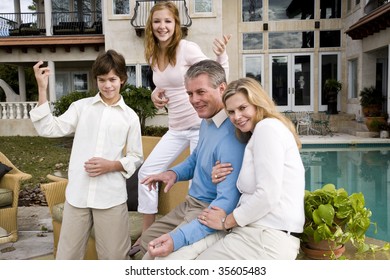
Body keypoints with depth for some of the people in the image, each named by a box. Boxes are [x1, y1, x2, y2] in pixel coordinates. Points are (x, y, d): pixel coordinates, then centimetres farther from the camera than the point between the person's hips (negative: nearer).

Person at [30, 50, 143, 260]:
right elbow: (48, 129, -3)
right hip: (77, 194, 2)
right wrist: (42, 89, -7)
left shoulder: (130, 116, 4)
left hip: (111, 197, -1)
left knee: (115, 257, 7)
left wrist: (111, 165, -12)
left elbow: (136, 158, 6)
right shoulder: (81, 107, 6)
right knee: (66, 257, 10)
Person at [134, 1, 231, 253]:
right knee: (147, 172, 5)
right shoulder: (153, 56, 7)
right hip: (176, 128, 7)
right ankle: (147, 234, 20)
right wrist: (157, 94, 1)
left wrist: (221, 55, -30)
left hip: (201, 124, -7)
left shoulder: (187, 48, -12)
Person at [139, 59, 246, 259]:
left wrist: (179, 238, -39)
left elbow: (227, 202, -33)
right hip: (190, 205, 9)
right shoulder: (207, 120, 2)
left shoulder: (231, 136, -28)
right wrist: (175, 173, 0)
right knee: (146, 243, 19)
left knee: (164, 257, -20)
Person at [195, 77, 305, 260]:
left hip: (267, 239, -9)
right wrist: (222, 181, 3)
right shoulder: (256, 135, 21)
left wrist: (226, 222, -7)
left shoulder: (267, 127, -10)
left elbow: (268, 196, -18)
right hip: (261, 233, 9)